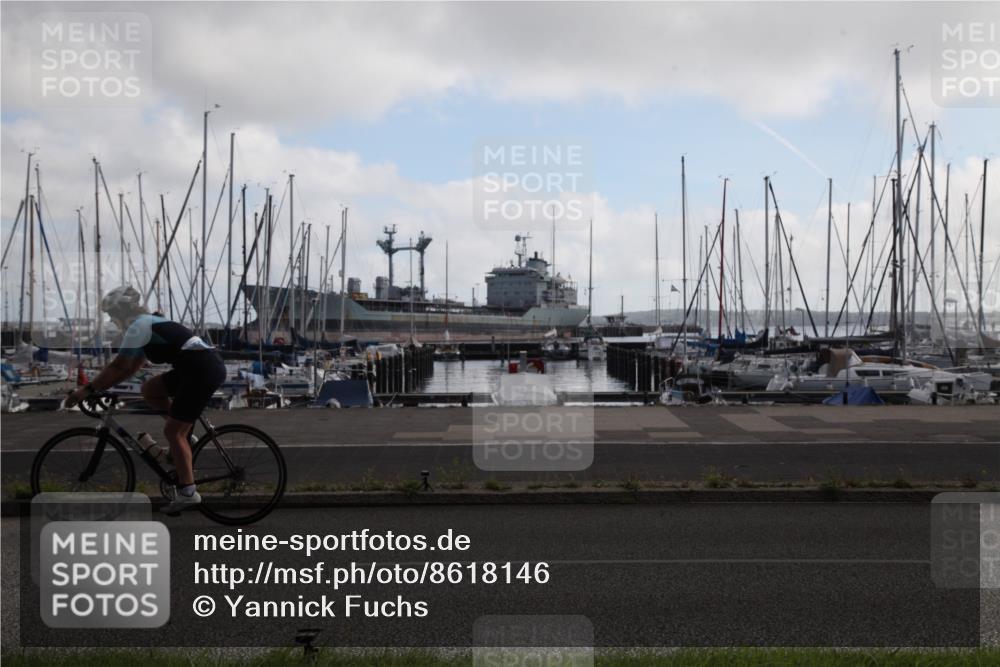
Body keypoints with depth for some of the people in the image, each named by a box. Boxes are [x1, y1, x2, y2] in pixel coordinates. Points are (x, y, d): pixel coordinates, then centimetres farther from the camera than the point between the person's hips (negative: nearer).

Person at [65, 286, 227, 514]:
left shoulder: (139, 326, -3)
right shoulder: (150, 323, 26)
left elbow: (119, 366, -7)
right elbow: (131, 367, 29)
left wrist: (88, 389, -1)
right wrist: (99, 386, 26)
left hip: (203, 369, -9)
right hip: (207, 365, 9)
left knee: (173, 431, -4)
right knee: (149, 389, 16)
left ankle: (187, 492, -4)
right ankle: (187, 429, 14)